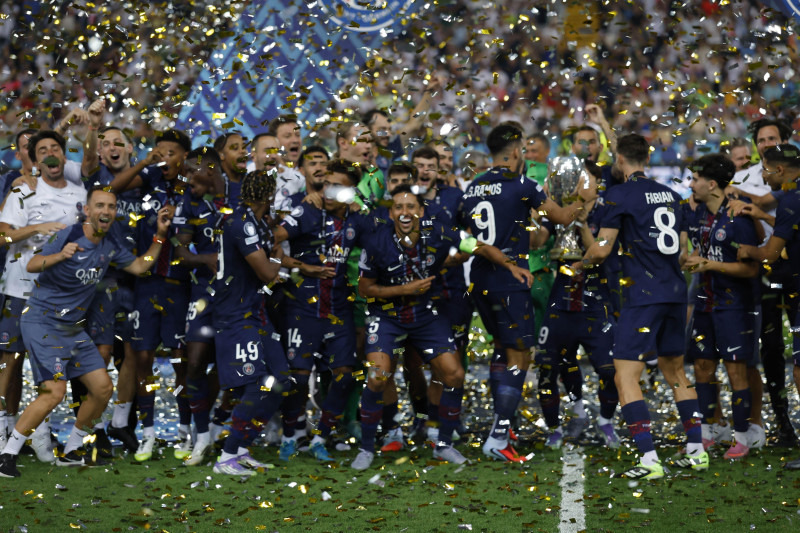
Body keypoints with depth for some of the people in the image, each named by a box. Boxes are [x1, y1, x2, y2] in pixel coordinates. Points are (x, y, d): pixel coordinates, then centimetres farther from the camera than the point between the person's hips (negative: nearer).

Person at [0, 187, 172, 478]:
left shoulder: (110, 246, 5)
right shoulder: (71, 235, -17)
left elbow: (139, 266, 18)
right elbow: (32, 265, -25)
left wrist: (160, 235, 7)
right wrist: (59, 256, -45)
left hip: (73, 328, 8)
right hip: (42, 321, -8)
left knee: (103, 388, 5)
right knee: (54, 392, -21)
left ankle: (71, 452, 20)